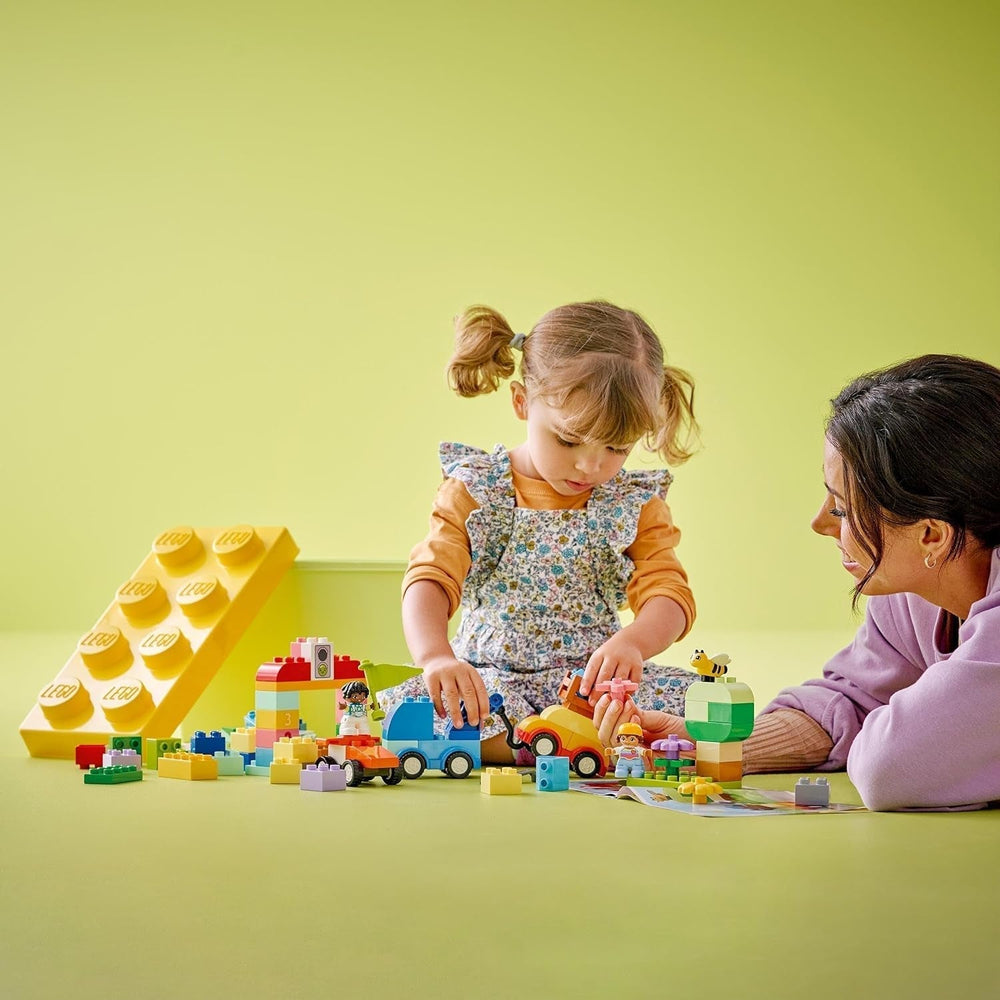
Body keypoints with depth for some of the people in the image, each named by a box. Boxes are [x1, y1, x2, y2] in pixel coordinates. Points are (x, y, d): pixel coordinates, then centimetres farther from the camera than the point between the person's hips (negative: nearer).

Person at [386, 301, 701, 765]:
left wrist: (632, 642, -32)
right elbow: (430, 580, -12)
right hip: (489, 679, -1)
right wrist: (436, 657, -34)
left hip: (595, 676, 1)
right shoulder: (475, 492, -1)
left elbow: (669, 593, -7)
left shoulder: (635, 504, 3)